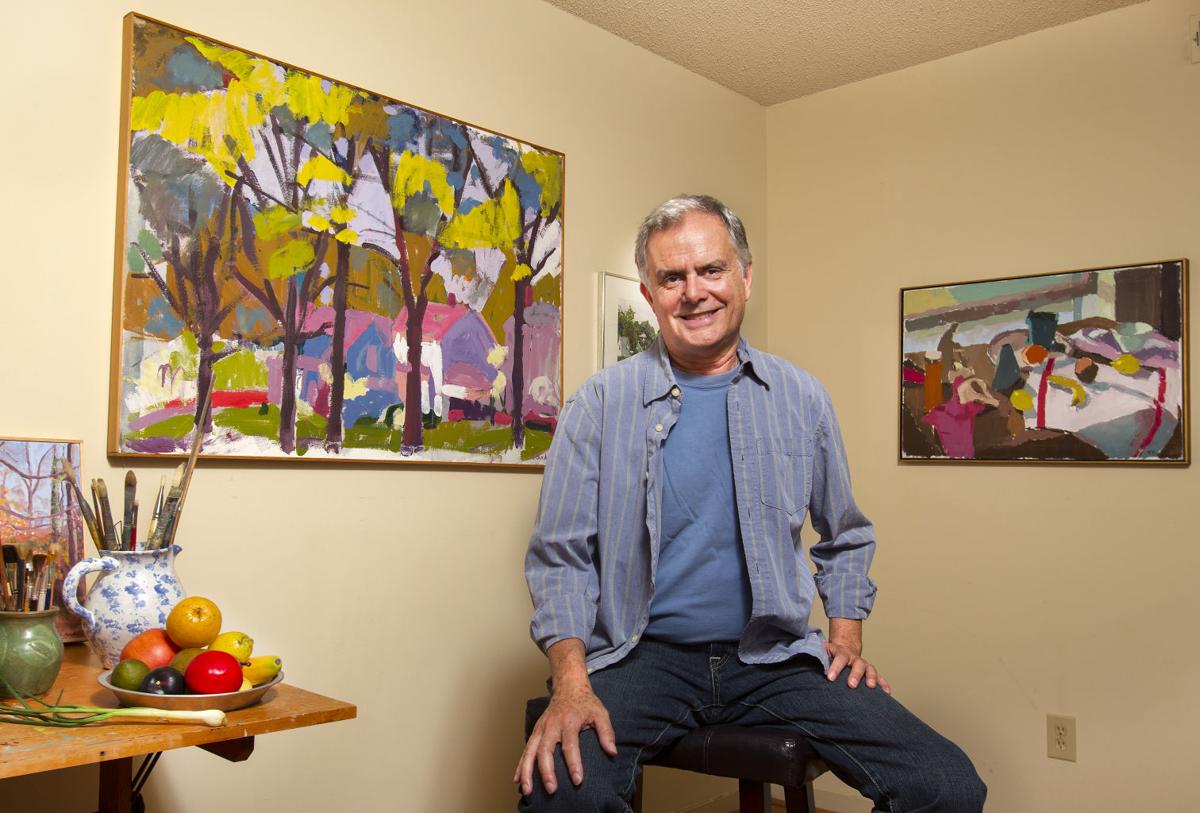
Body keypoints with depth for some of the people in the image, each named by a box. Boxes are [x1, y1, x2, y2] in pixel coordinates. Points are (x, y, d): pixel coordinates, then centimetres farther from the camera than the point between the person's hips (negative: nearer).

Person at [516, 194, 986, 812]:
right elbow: (560, 555, -2)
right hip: (643, 657, -2)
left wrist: (846, 634, 6)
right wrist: (571, 681, -16)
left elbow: (846, 538, 21)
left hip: (774, 658, 3)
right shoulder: (603, 401, -1)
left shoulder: (802, 399, 8)